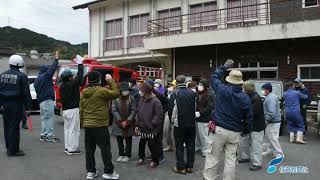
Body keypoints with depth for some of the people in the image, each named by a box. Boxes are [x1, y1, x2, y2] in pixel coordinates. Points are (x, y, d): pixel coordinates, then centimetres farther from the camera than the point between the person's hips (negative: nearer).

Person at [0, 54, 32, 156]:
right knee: (14, 127, -2)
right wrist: (27, 107, -9)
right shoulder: (22, 76, -10)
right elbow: (26, 93, -12)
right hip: (16, 105, -6)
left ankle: (9, 147, 28)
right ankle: (13, 150, 3)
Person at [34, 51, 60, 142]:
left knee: (44, 118, 15)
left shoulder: (37, 79, 19)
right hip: (48, 100, -9)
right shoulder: (46, 76, -9)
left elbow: (37, 90, 22)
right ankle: (50, 136, -4)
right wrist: (56, 59, 0)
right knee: (50, 118, -6)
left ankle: (43, 135, 18)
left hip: (41, 101, 9)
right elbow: (53, 68, -10)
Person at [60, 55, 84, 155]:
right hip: (73, 110, -8)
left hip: (65, 110, 8)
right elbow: (80, 76, -11)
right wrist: (80, 63, -3)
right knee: (74, 130, -2)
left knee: (67, 129, 16)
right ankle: (72, 149, 2)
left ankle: (67, 147, 24)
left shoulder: (62, 86, 6)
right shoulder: (72, 84, -15)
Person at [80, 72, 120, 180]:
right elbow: (116, 93, -8)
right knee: (105, 148, 2)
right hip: (100, 125, -7)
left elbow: (81, 110, 13)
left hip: (87, 125, 7)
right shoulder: (101, 91, -14)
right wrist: (111, 81, 0)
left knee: (89, 149, 12)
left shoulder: (84, 93, 9)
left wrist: (82, 123, 22)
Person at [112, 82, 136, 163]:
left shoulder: (131, 98, -5)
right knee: (119, 140, 10)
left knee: (128, 140, 8)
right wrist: (120, 121, -13)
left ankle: (127, 155, 22)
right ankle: (121, 154, 26)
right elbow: (114, 110, -6)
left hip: (129, 123, -1)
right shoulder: (116, 98, -2)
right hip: (118, 123, 1)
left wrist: (127, 121, -14)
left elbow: (133, 111, -7)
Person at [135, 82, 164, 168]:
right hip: (143, 128, 6)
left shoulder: (155, 101, -16)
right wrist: (137, 125, 9)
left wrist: (153, 124, -17)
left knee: (152, 145, 6)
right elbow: (138, 113, 11)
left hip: (152, 129, -6)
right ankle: (141, 157, 39)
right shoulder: (141, 100, 6)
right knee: (141, 144, 18)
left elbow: (159, 115, -16)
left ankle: (155, 160, 25)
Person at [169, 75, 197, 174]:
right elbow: (196, 107, 4)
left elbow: (170, 109, -9)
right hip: (191, 123, 3)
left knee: (179, 146, 7)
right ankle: (190, 166, 20)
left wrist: (172, 119, 8)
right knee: (190, 145, 13)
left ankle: (181, 167, 12)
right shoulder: (192, 93, -3)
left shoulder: (174, 94, -12)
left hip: (179, 124, -3)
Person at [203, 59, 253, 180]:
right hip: (235, 132, 2)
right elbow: (248, 117, 3)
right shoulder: (246, 98, -1)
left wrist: (225, 67, 22)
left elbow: (214, 77, 12)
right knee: (231, 159, 11)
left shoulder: (222, 90, -7)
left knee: (213, 158, 4)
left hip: (219, 129, -2)